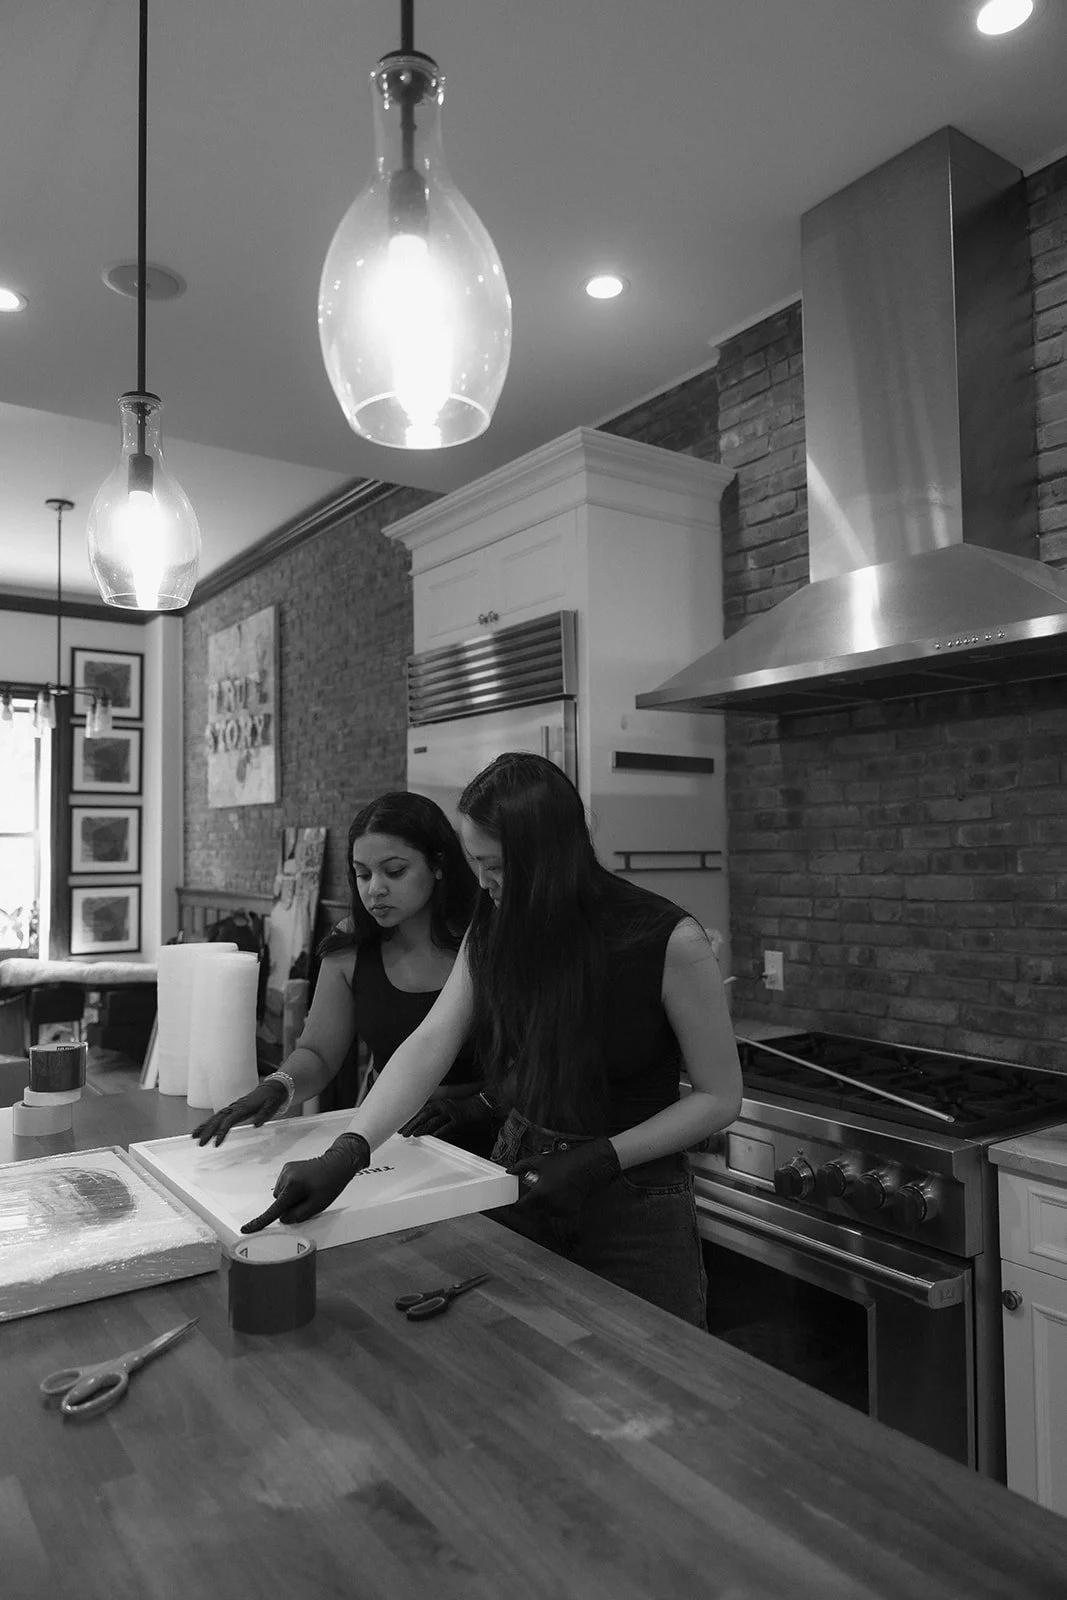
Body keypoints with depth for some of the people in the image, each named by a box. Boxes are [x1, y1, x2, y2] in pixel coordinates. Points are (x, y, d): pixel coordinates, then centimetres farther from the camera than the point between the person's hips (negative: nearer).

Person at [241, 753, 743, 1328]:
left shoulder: (670, 940, -20)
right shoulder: (494, 931, -4)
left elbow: (719, 1097, -12)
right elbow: (431, 1043, -13)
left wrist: (601, 1159, -20)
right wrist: (344, 1154, -25)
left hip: (636, 1209, -4)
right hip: (520, 1184, 4)